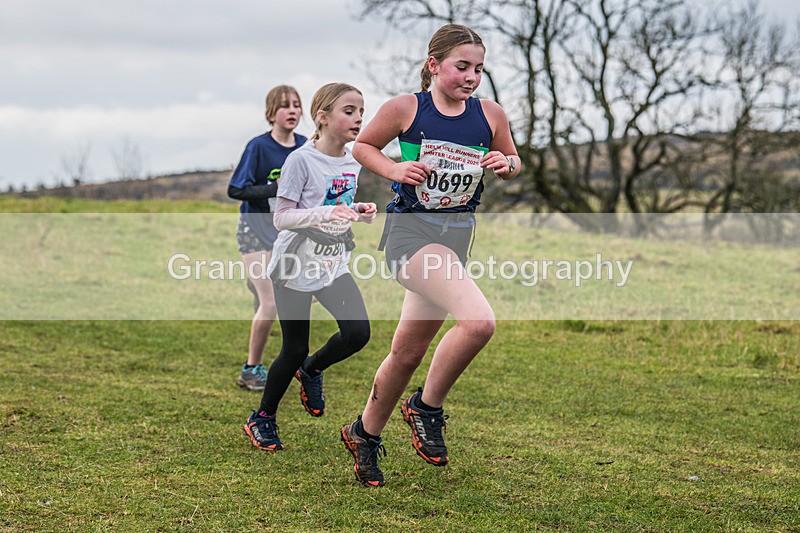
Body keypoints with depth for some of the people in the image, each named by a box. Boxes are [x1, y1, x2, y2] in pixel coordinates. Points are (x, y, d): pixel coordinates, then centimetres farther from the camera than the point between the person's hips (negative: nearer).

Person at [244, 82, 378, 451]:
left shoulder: (352, 163, 3)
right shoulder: (301, 160, -16)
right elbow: (282, 217, -18)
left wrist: (361, 212, -4)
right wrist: (325, 214, -32)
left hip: (334, 265, 6)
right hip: (295, 267, -6)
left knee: (358, 333, -10)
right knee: (295, 350, 1)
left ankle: (311, 370, 21)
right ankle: (261, 419, 23)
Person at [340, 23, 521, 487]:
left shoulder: (490, 115, 3)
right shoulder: (406, 108, -6)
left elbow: (512, 161, 18)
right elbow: (362, 146, 8)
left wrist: (506, 164, -6)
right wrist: (395, 169, -11)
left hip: (458, 235, 5)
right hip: (411, 228, -5)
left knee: (409, 352, 11)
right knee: (479, 321, -26)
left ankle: (365, 433, 32)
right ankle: (428, 407, -5)